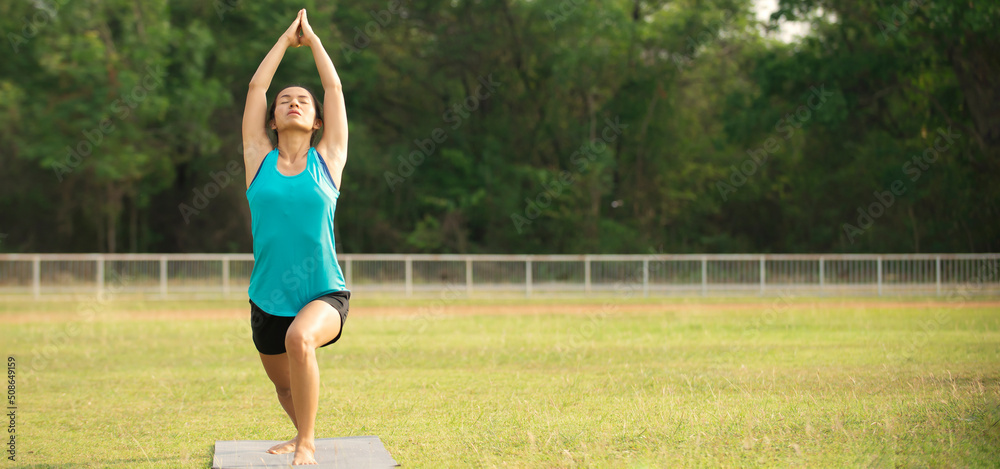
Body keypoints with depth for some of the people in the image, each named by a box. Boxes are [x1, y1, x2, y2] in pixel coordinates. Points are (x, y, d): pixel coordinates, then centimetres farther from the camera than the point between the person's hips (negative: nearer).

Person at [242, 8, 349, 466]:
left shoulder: (327, 160, 1)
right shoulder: (259, 160, 4)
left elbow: (335, 89, 6)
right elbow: (255, 88, 6)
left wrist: (313, 40, 16)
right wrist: (286, 40, 15)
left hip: (324, 295, -3)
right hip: (267, 301, 3)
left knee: (300, 338, -33)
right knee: (285, 386, 17)